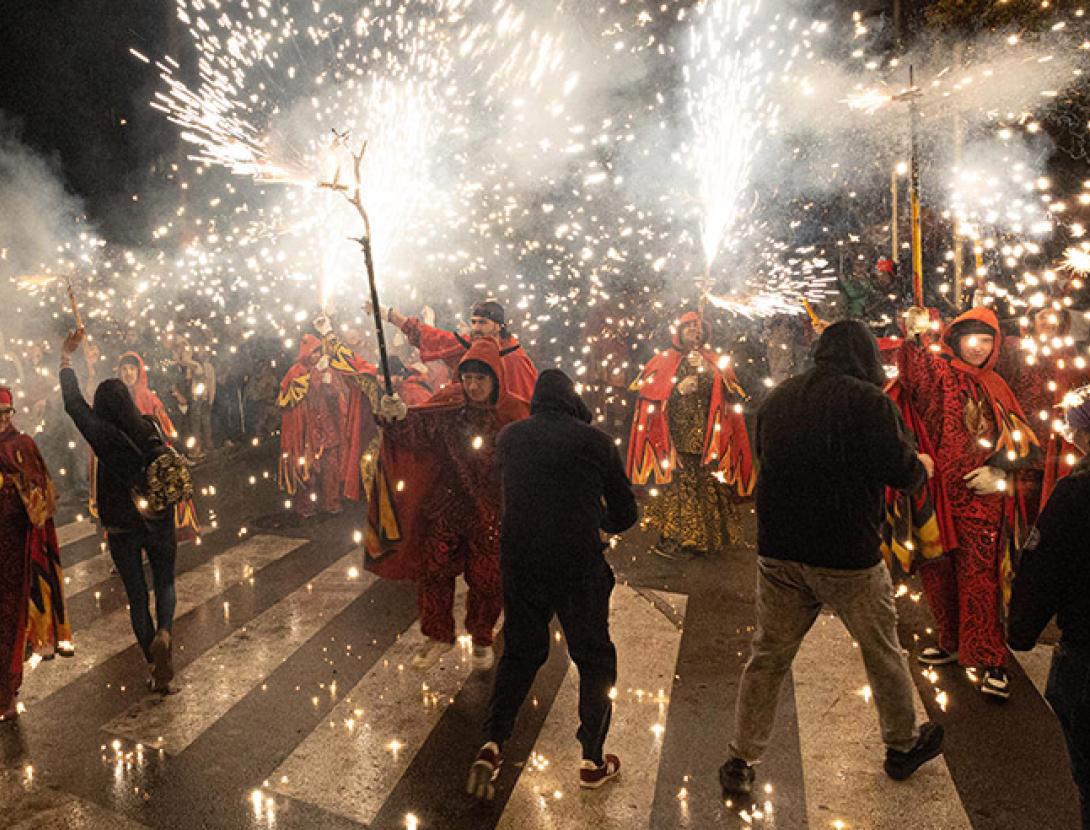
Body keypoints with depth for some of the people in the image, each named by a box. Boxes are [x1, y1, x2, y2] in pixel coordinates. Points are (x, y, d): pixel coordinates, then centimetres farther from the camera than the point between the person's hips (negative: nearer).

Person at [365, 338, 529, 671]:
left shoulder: (513, 413, -10)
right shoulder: (450, 401, -7)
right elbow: (420, 430, -19)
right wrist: (401, 415, -40)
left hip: (491, 513, -1)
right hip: (446, 506, 2)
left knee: (486, 580, 10)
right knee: (433, 570, 8)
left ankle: (482, 640, 35)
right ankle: (438, 636, 31)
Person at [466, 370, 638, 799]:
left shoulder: (508, 437, 3)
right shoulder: (594, 441, -6)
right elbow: (624, 513, 2)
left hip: (518, 563, 3)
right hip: (579, 566, -3)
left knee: (519, 652, 22)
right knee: (594, 658, 16)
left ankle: (492, 744, 13)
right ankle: (592, 759, 24)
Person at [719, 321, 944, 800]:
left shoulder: (776, 399, 6)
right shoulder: (868, 401, -11)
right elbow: (902, 473, -13)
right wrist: (922, 466, 11)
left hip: (778, 552, 4)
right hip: (848, 557, -4)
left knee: (768, 658, 13)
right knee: (883, 653, 20)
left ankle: (741, 763, 18)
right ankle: (902, 746, 40)